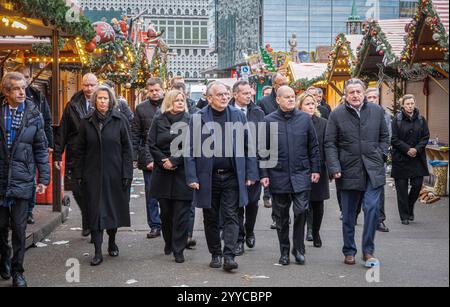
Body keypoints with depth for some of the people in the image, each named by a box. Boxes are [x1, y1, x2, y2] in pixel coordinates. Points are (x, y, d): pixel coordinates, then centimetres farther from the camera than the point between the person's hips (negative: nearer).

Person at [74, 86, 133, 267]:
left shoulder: (120, 121, -1)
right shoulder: (87, 122, 4)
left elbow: (127, 149, -1)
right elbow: (80, 150, 7)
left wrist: (127, 174, -7)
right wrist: (79, 175, 1)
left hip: (115, 174, -1)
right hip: (93, 175, 1)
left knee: (114, 209, 10)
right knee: (95, 212, -1)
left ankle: (112, 242, 33)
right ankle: (98, 252, 1)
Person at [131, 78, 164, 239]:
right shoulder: (141, 109, 7)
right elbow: (135, 135, 8)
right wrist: (134, 157, 0)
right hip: (148, 157, 2)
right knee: (151, 194, 6)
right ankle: (154, 226, 14)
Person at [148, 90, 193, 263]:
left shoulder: (189, 121, 1)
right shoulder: (158, 121, 7)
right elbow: (151, 144, 3)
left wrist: (175, 161, -14)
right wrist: (163, 161, -10)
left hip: (183, 172, -2)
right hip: (163, 172, 2)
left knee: (182, 213, -4)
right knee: (165, 211, 10)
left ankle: (178, 250, 2)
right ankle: (169, 243, 28)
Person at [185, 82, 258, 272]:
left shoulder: (238, 116, 4)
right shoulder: (198, 118, -1)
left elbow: (248, 147, 5)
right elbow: (191, 149, -1)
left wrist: (251, 174, 0)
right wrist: (192, 177, -8)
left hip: (232, 176, 0)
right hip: (208, 176, 0)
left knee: (231, 216, -2)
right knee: (211, 218, 9)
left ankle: (229, 256, -1)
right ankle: (215, 254, 22)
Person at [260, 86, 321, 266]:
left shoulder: (304, 119, 5)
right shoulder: (269, 121, 1)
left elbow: (313, 146, 9)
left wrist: (315, 169, 4)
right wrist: (264, 174, -2)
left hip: (301, 174, 0)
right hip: (278, 176, 0)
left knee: (301, 211, -8)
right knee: (281, 217, 8)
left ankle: (299, 249, 8)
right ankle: (284, 252, 20)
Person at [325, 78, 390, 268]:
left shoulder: (376, 111, 5)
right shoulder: (337, 114, -2)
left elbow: (384, 136, 15)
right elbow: (330, 144, -2)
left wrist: (381, 155, 1)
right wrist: (334, 168, -10)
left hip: (373, 170, 1)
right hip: (348, 172, -1)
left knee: (372, 208, -9)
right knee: (348, 215, 9)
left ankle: (368, 251, 4)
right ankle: (349, 252, 22)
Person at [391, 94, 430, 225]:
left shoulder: (421, 119, 6)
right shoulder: (397, 120, -3)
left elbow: (426, 137, 4)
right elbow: (394, 139, -6)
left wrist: (416, 149, -11)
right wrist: (407, 149, -15)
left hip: (417, 158, 2)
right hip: (400, 159, -2)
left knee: (417, 185, 0)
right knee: (402, 188, 1)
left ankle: (410, 209, 25)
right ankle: (404, 216, 10)